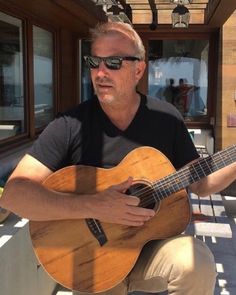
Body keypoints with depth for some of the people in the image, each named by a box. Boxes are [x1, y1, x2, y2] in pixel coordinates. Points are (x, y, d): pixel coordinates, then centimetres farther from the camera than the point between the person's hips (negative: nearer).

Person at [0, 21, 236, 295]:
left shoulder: (167, 118, -2)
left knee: (198, 261, -27)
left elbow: (199, 183, 7)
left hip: (154, 246, 1)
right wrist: (93, 206, -28)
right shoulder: (70, 125, -10)